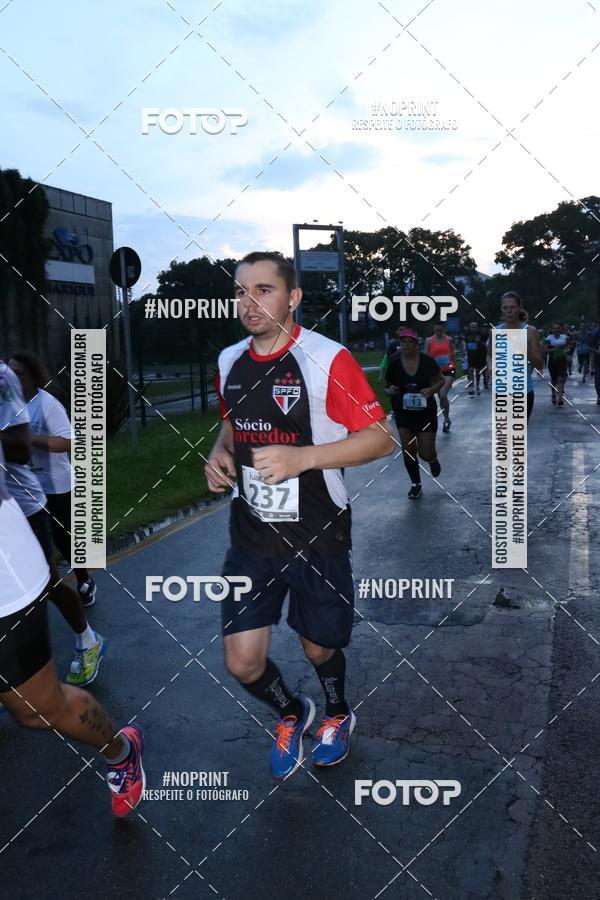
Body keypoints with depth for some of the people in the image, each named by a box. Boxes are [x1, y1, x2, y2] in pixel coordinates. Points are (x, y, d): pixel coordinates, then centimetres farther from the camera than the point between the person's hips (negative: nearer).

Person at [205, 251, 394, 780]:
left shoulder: (328, 359, -15)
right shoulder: (229, 361, 4)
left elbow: (382, 438, -15)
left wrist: (302, 457, -26)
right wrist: (221, 453, -1)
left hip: (318, 537, -4)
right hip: (251, 535, 4)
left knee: (319, 648, 15)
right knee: (242, 662, 3)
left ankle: (338, 714, 51)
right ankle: (292, 714, 38)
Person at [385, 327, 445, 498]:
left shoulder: (427, 361, -10)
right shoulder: (394, 363, -7)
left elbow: (441, 380, 2)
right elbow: (387, 388, 4)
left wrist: (432, 389, -19)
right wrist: (390, 391, -19)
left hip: (426, 411, -1)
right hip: (404, 412, 1)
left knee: (425, 454, -1)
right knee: (408, 450, -4)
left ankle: (433, 459, 38)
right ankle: (416, 484, 17)